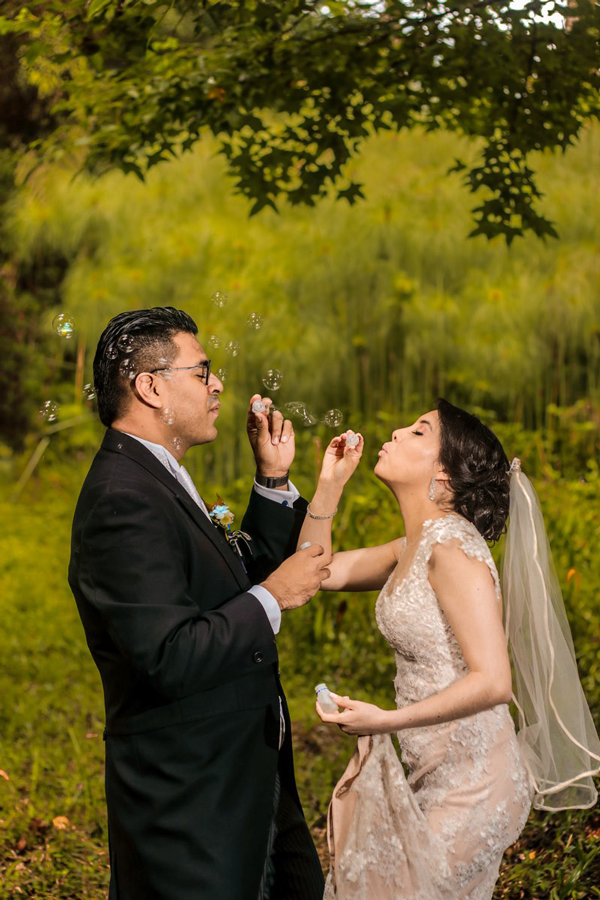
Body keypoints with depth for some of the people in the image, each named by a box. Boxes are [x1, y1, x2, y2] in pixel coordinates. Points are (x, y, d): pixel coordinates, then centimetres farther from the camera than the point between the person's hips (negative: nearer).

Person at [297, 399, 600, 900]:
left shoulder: (453, 546, -19)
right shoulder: (411, 549, 9)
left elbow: (493, 681, -25)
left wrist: (387, 721, -28)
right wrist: (331, 482, 9)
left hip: (467, 778, -8)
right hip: (431, 769, 9)